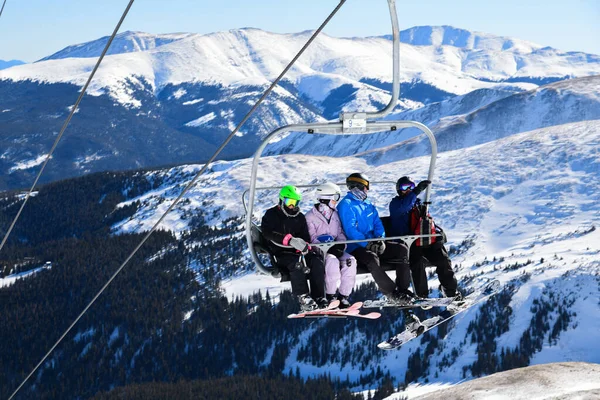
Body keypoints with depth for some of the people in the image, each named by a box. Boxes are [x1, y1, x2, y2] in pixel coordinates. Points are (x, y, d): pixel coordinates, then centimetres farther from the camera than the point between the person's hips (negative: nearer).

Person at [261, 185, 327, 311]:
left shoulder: (300, 217, 17)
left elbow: (306, 237, 11)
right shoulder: (271, 214, 3)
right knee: (297, 262, -35)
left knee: (316, 260, -24)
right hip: (280, 254, -4)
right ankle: (304, 299, -45)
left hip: (296, 252, 4)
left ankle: (319, 298, -30)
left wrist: (304, 246, -16)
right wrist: (290, 240, -31)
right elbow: (268, 233, -16)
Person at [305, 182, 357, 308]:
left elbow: (340, 233, 17)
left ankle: (343, 295, -21)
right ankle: (331, 295, -23)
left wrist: (341, 245, -6)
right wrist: (328, 248, -21)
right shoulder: (311, 216, -4)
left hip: (335, 249, 6)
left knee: (350, 260, -24)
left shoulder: (335, 215, 17)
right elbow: (312, 239, -10)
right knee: (332, 261, -36)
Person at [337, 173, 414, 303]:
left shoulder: (368, 205, 20)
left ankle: (403, 289, -14)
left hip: (373, 244, 8)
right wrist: (367, 244, -24)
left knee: (402, 249, -9)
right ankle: (392, 294, -32)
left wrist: (380, 240, -8)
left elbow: (377, 224, 14)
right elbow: (350, 230, -15)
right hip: (356, 247, -8)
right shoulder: (346, 205, -5)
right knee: (372, 259, -38)